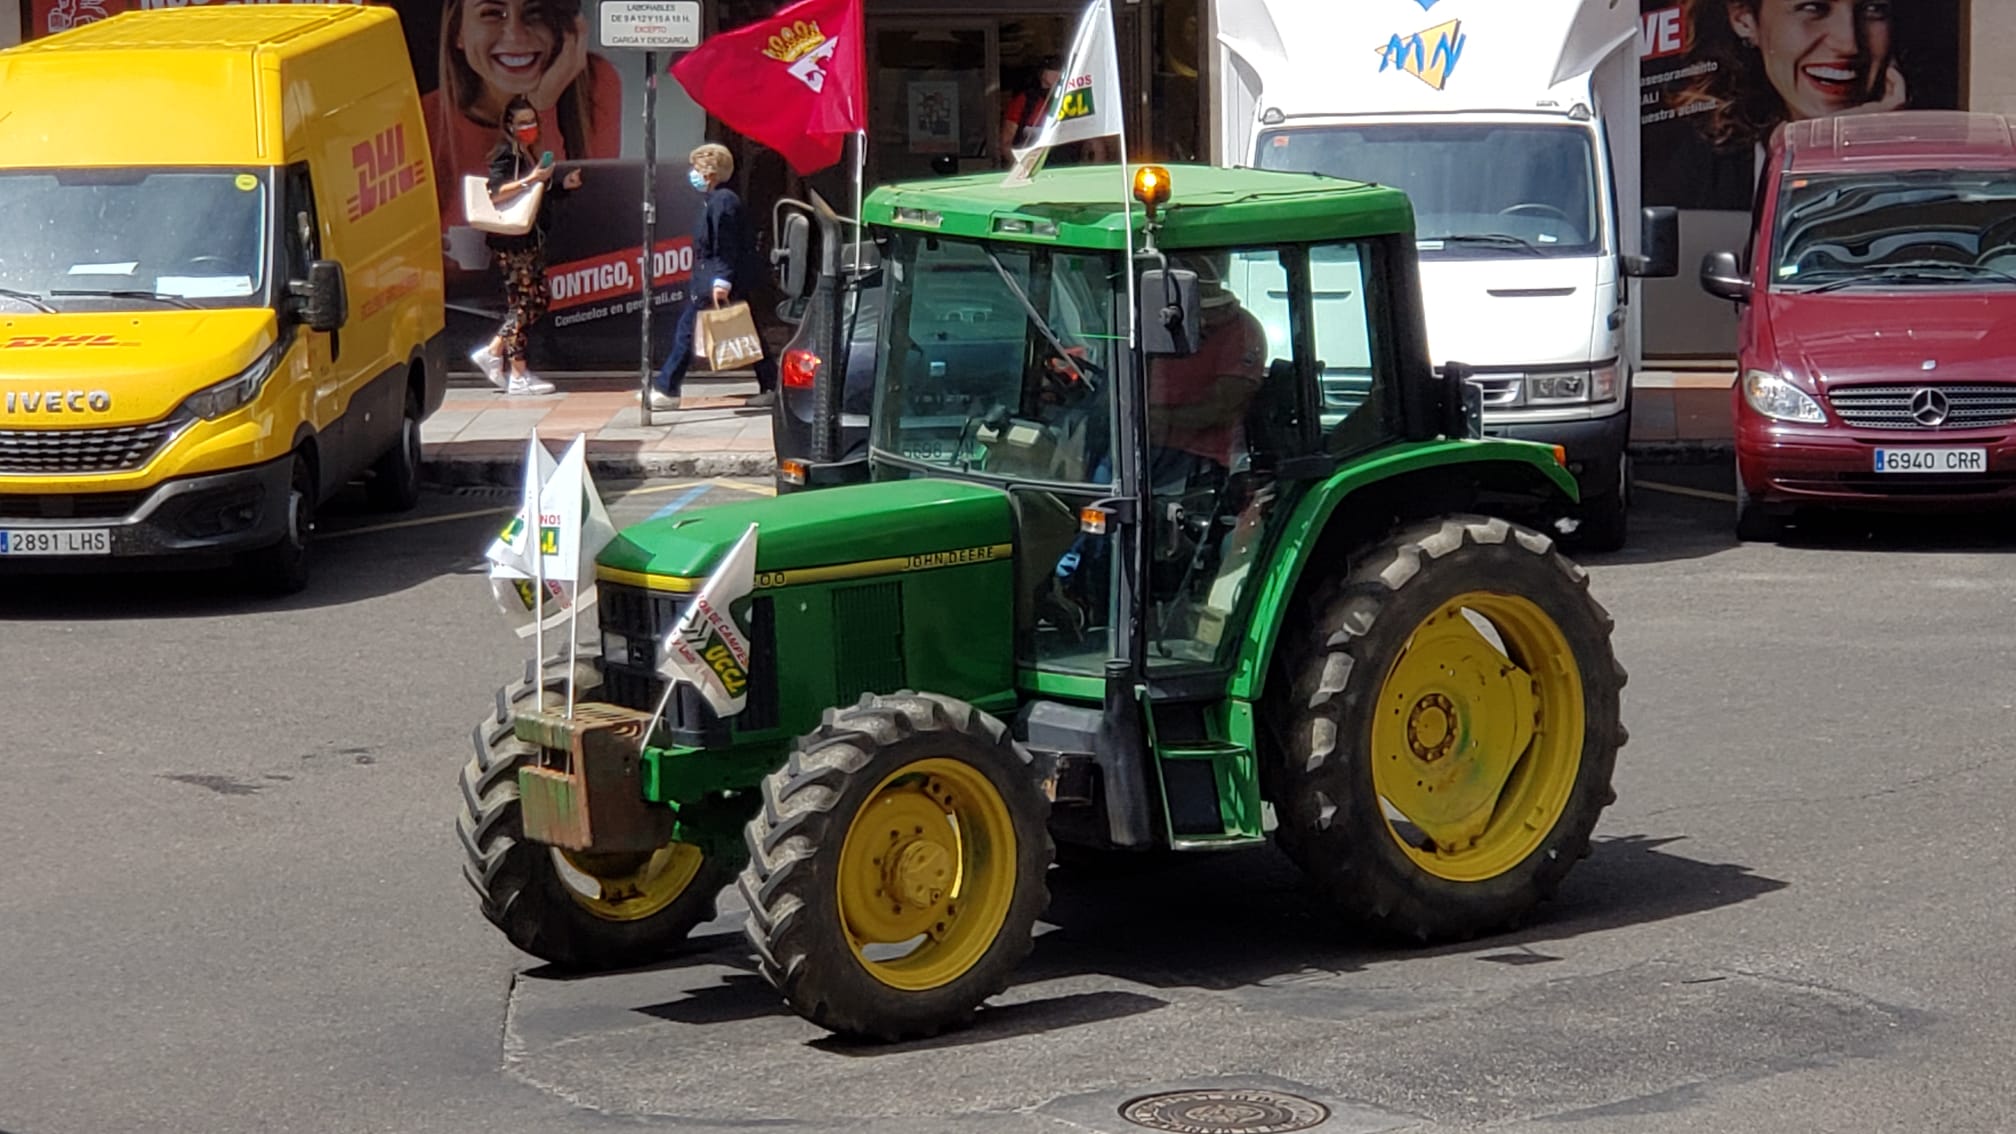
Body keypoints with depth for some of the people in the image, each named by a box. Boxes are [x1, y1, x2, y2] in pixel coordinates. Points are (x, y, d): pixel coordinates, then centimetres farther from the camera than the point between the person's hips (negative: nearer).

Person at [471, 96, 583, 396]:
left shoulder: (529, 155, 18)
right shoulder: (505, 155, -10)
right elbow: (496, 193, -24)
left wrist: (564, 185, 11)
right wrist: (530, 179, -30)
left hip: (531, 239, 9)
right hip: (511, 241, -9)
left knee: (538, 302, 9)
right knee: (522, 303, -6)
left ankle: (493, 352, 19)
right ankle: (518, 376, -2)